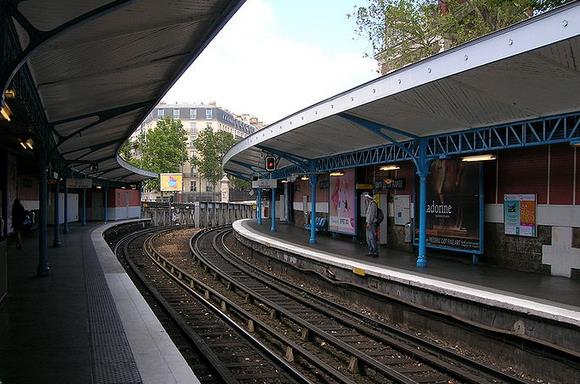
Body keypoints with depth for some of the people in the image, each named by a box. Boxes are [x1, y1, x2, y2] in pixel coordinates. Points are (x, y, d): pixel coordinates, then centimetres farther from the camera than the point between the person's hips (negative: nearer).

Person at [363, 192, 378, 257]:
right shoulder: (369, 204, 17)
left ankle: (376, 252, -9)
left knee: (372, 238, -11)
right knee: (368, 238, 12)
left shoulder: (372, 204, -14)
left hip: (371, 223, -10)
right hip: (369, 223, 10)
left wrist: (369, 223, -19)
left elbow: (372, 214, -18)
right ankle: (371, 251, 17)